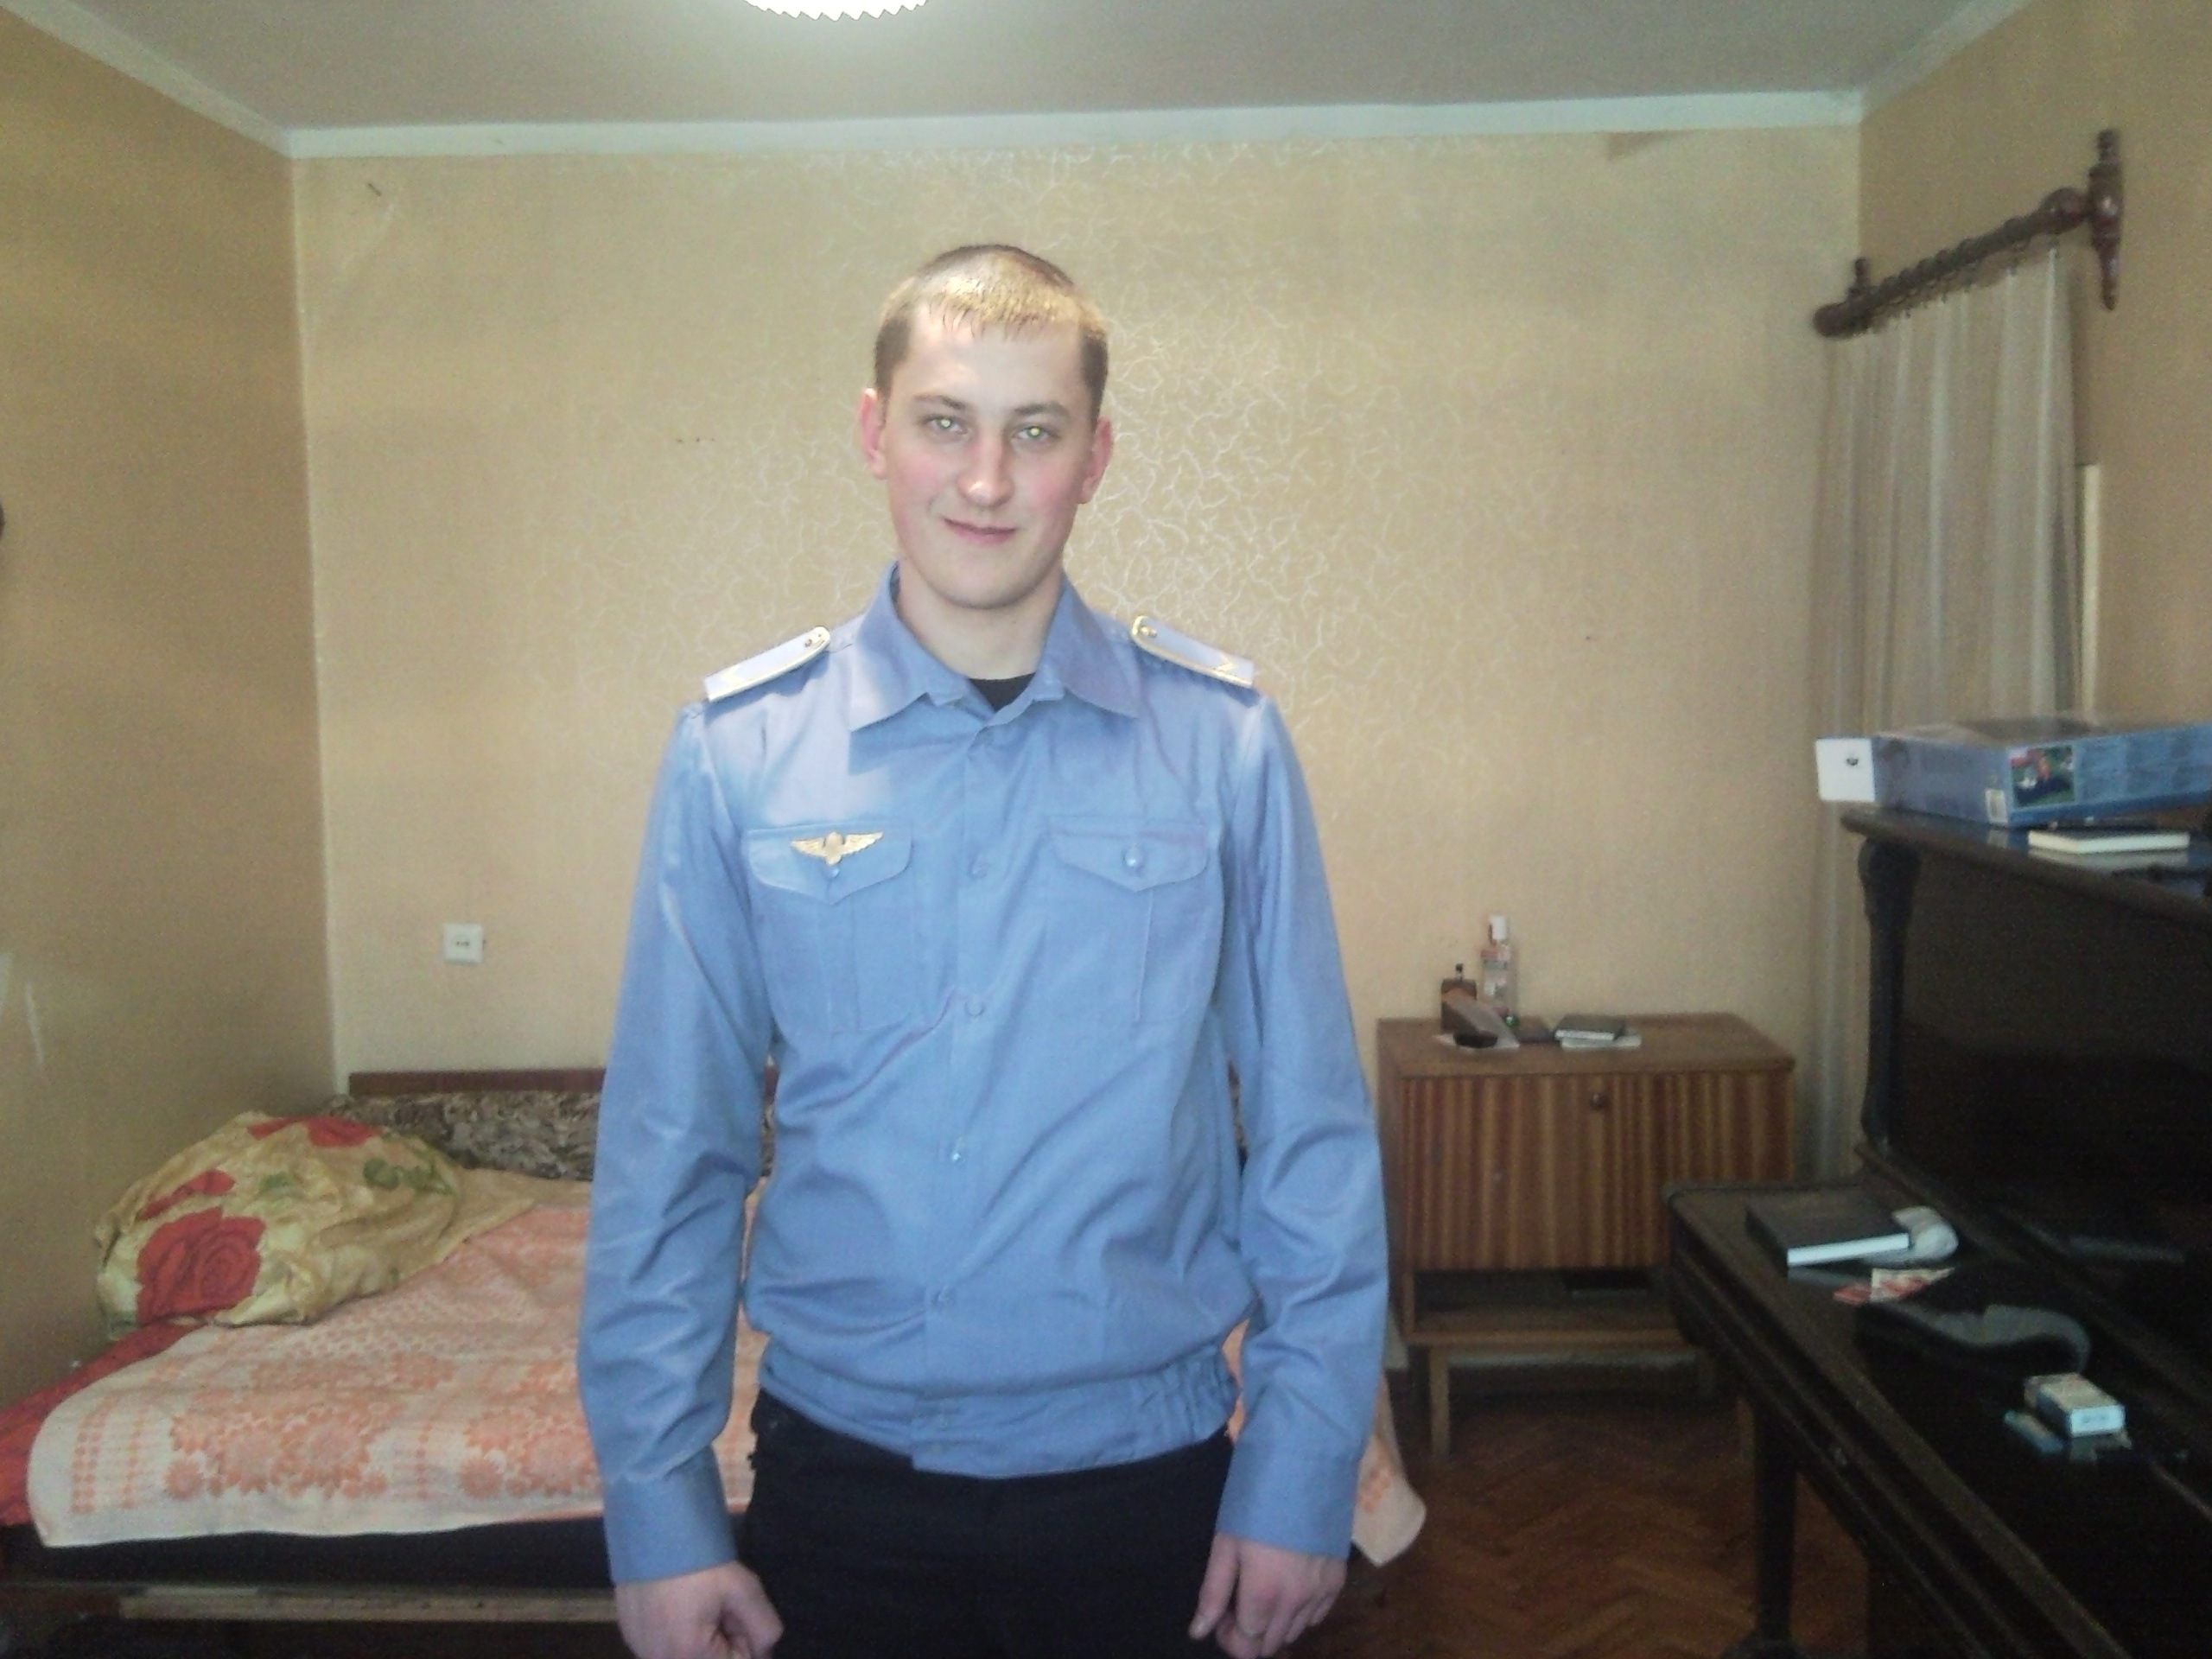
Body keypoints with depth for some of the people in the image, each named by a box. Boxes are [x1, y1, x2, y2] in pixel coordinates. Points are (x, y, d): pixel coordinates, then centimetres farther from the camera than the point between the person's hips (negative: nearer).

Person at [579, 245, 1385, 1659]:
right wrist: (657, 1504, -2)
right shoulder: (739, 749, -7)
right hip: (839, 1473, 1)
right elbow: (669, 1151, -4)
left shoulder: (1224, 741, -8)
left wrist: (1303, 1474, -4)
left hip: (1146, 1473, 0)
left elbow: (1313, 1134, -5)